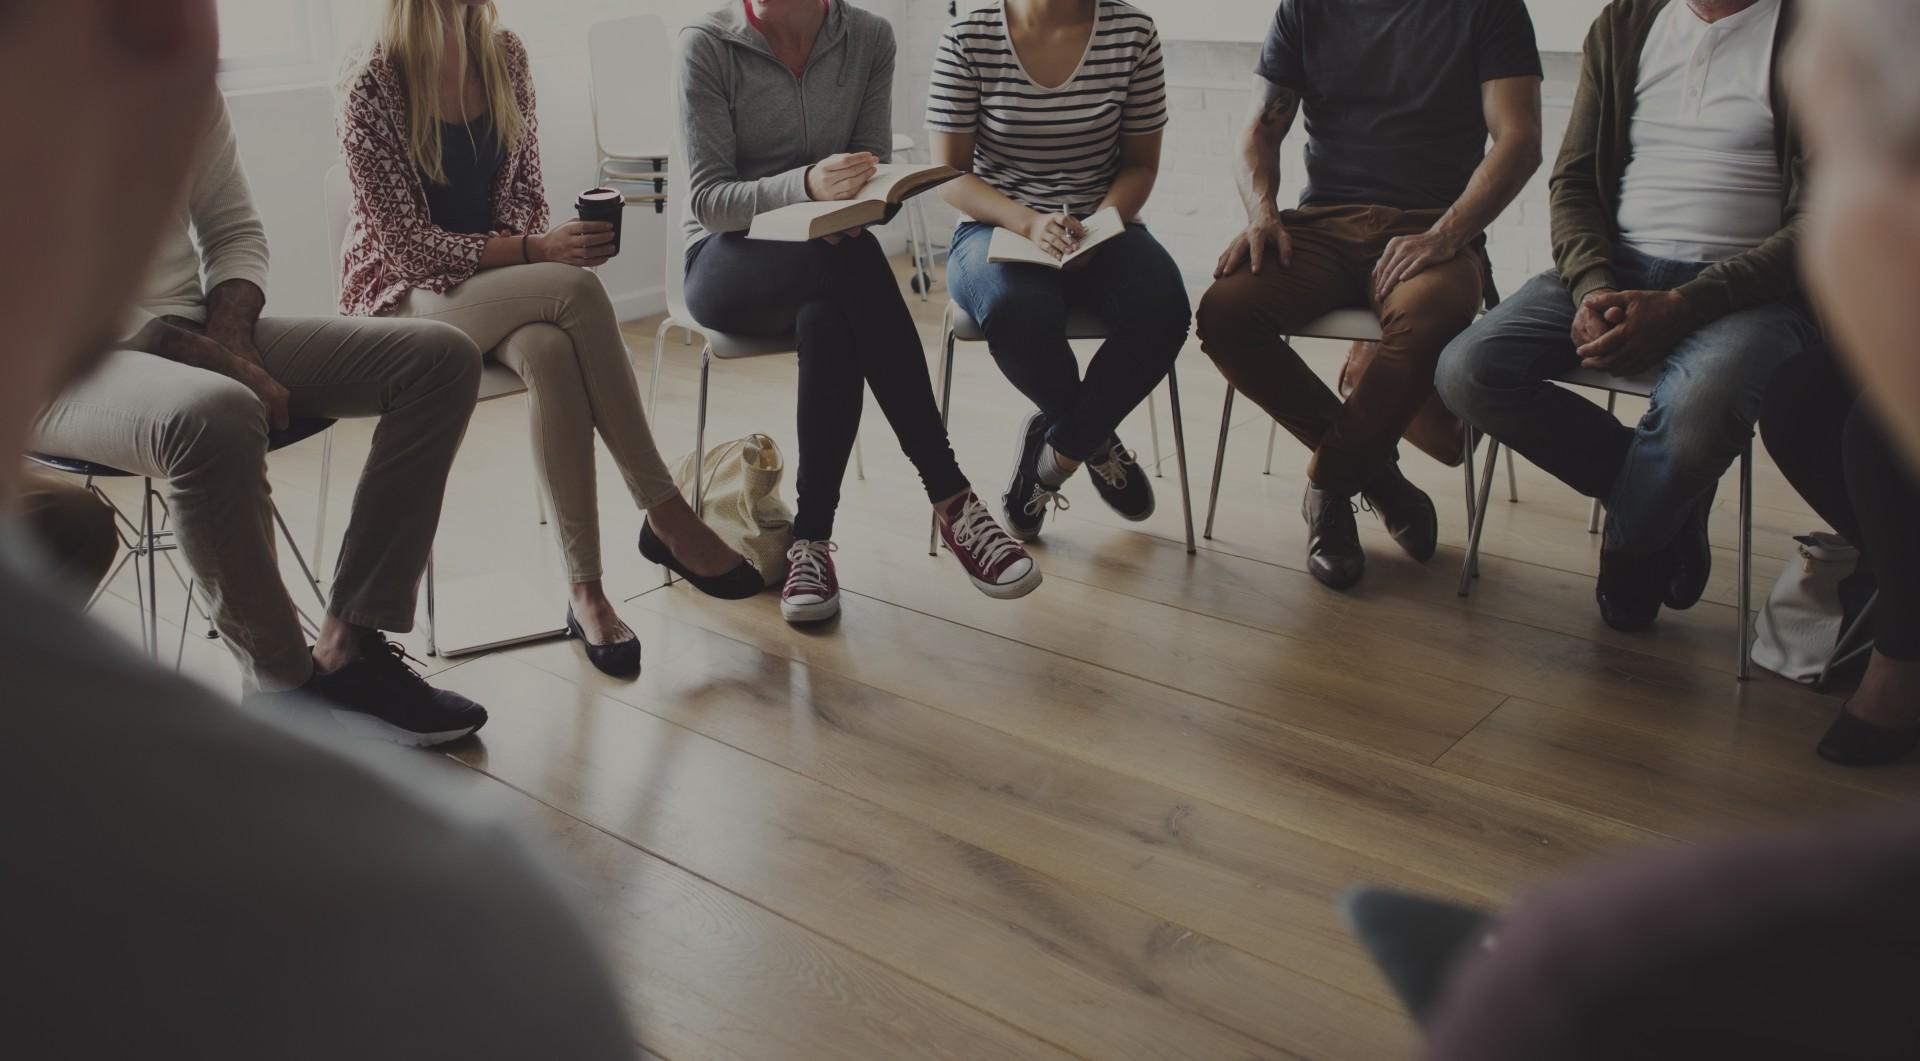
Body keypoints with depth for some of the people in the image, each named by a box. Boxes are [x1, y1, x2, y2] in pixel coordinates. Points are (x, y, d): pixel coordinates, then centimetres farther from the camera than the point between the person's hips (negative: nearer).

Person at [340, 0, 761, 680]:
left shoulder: (505, 57, 3)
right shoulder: (372, 91, -13)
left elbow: (524, 190, 10)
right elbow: (409, 242, -16)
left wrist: (542, 244, -12)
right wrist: (534, 252, -24)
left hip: (498, 281, 5)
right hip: (406, 293, -5)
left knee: (551, 354, -32)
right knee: (579, 291, -31)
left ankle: (585, 589, -29)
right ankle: (666, 516, -25)